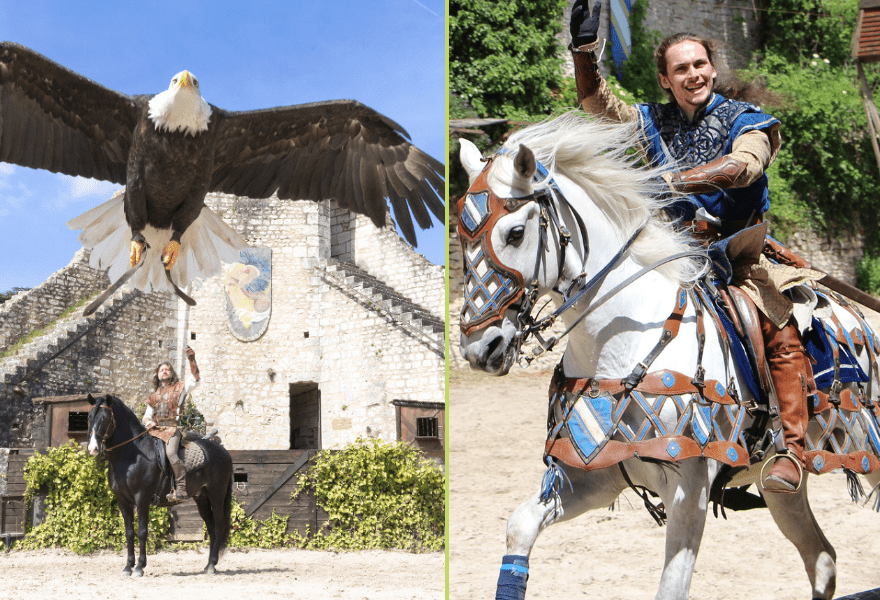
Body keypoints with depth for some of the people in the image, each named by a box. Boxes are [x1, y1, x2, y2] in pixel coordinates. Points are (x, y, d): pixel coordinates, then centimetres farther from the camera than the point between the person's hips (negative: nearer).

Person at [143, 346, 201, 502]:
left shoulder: (179, 388, 13)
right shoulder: (154, 396, 27)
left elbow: (195, 379, -3)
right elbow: (147, 415, 28)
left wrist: (192, 360, -16)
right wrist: (148, 422, 3)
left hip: (172, 429, -5)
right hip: (155, 430, 5)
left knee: (171, 453, -30)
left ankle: (181, 490, -33)